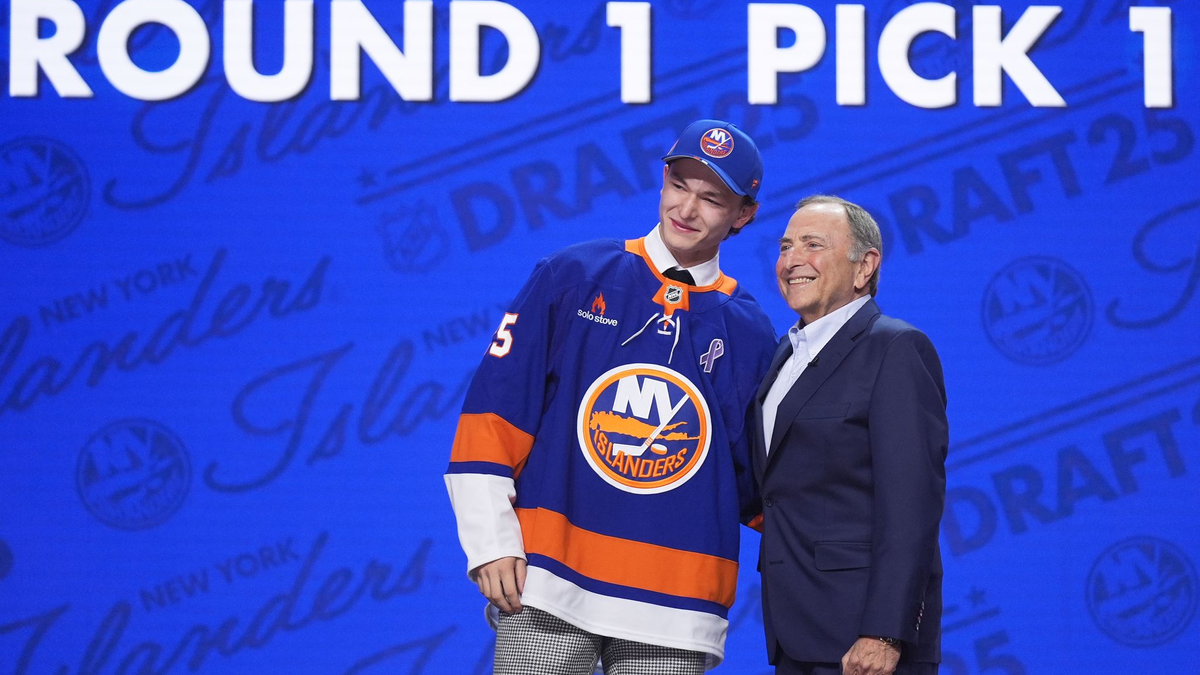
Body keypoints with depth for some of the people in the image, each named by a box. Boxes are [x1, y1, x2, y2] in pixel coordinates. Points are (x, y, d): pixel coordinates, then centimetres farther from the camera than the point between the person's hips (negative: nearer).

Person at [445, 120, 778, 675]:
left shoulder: (749, 332, 10)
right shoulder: (571, 278, 6)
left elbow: (761, 482, 14)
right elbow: (493, 416, 2)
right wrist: (491, 544, -5)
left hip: (674, 609, 1)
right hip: (546, 588, -1)